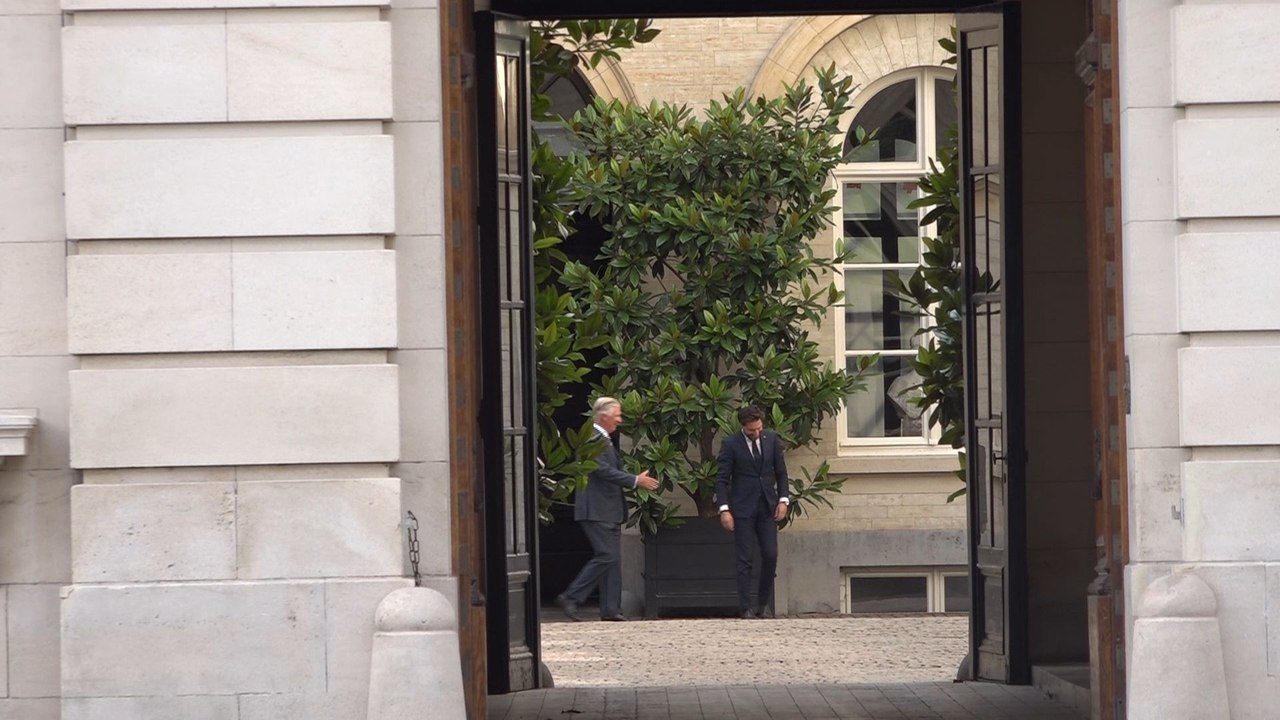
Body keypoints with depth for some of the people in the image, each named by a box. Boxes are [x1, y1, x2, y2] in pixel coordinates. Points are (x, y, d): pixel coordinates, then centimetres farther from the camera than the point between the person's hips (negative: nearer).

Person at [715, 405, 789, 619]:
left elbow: (781, 472, 11)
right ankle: (746, 608, 0)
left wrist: (783, 499, 0)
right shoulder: (731, 444, -7)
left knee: (771, 556, 0)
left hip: (767, 507, 3)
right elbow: (722, 479, -5)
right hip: (743, 509, -3)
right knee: (745, 559, -3)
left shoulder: (772, 439, 4)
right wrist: (724, 509, -13)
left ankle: (763, 604, 13)